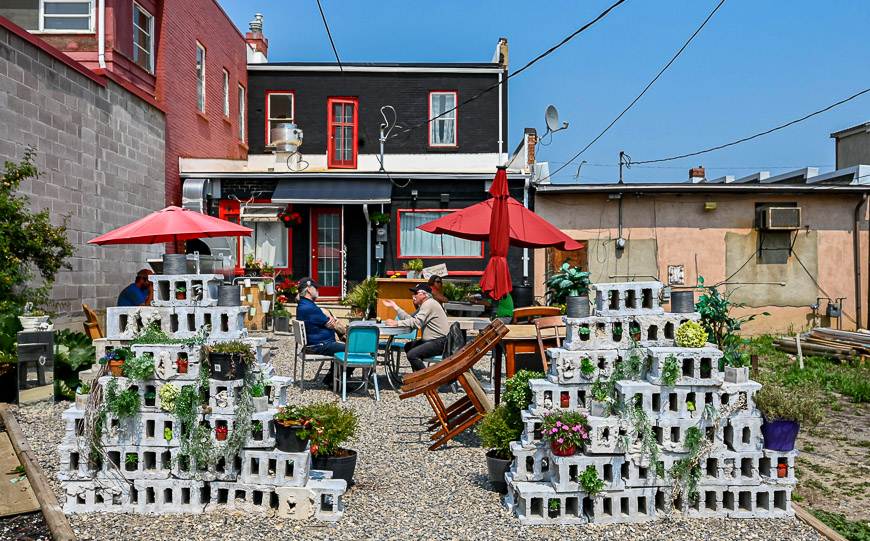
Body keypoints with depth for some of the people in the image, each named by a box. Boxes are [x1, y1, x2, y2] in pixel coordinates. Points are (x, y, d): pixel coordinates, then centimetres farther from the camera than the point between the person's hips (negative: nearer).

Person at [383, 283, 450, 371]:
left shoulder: (429, 304, -15)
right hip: (432, 340, 11)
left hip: (440, 342, -11)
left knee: (412, 355, -23)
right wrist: (395, 306, 11)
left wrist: (396, 323, -21)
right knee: (408, 347, 22)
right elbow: (409, 319, 12)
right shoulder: (424, 305, 18)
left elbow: (416, 322, -24)